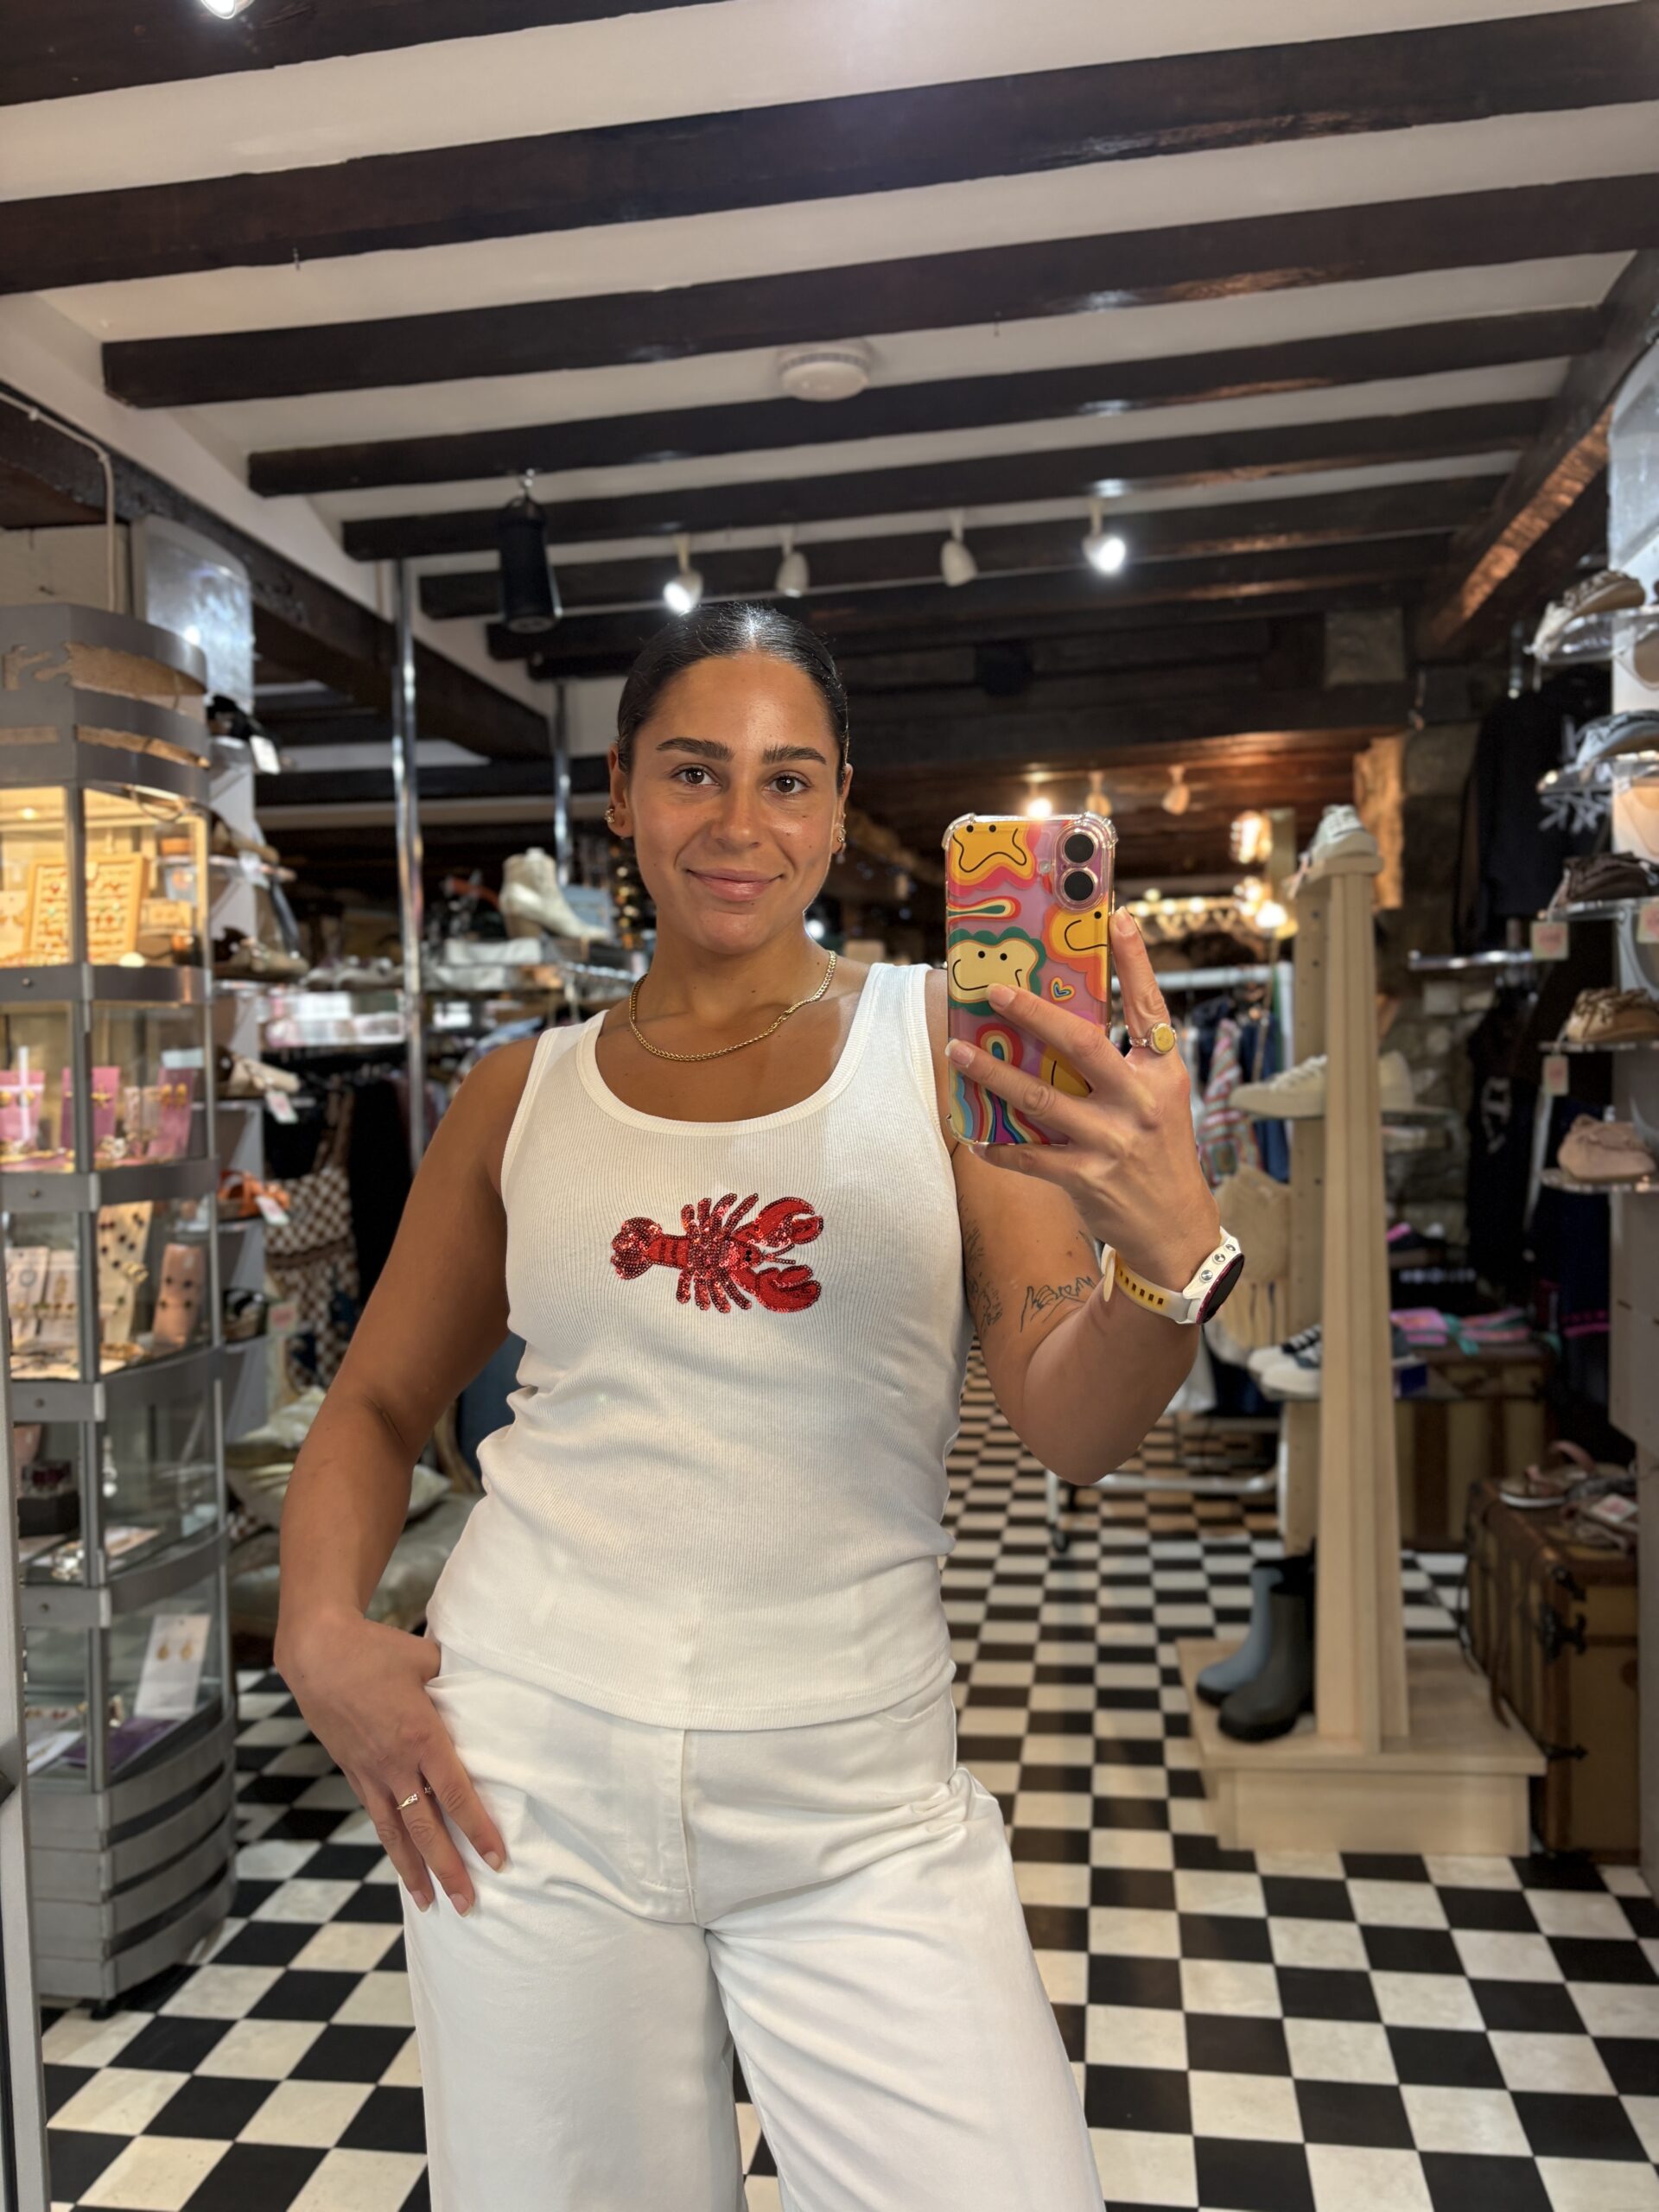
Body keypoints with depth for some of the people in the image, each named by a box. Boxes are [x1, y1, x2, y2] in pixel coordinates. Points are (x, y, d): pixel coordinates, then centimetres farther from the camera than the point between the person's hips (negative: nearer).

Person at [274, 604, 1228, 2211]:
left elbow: (1072, 1432, -9)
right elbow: (380, 1403, 12)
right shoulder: (523, 1096, 3)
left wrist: (1173, 1250, -29)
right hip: (533, 1774, 2)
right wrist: (321, 1630, -5)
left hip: (861, 1808, -1)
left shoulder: (941, 1043, -3)